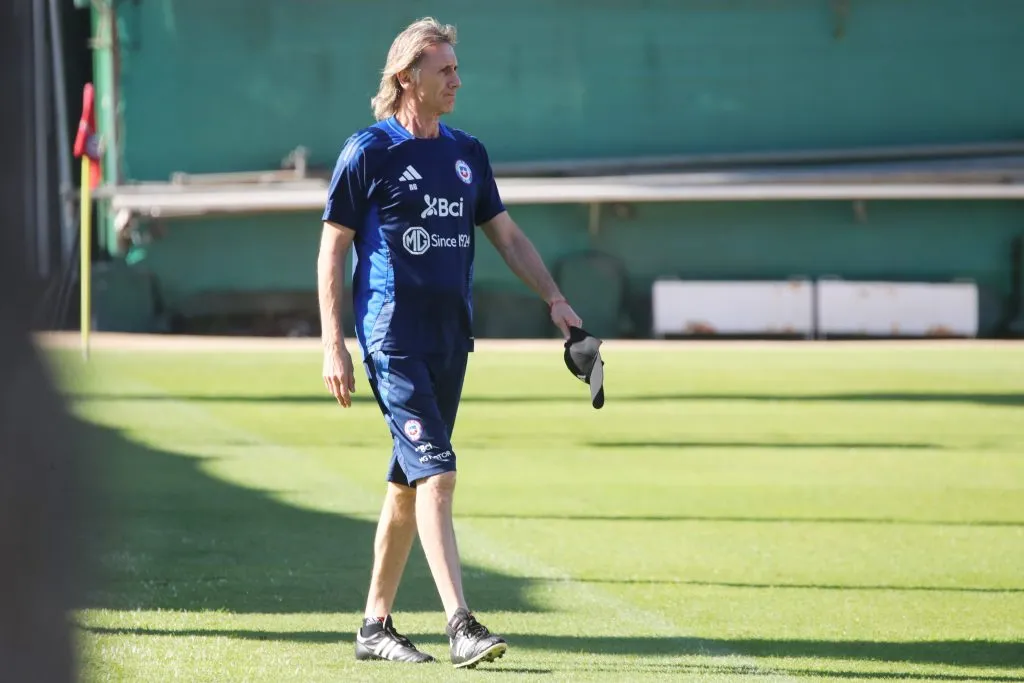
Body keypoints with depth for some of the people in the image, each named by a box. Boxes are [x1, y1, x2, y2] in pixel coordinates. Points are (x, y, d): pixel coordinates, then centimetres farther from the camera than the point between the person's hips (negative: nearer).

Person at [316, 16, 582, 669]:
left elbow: (508, 235, 19)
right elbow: (331, 252, -3)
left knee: (409, 483, 10)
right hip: (393, 339, -6)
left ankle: (376, 624, 19)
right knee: (436, 473, -17)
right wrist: (333, 345, -8)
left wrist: (555, 299, 5)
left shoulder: (468, 153, 13)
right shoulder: (368, 152, -4)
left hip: (451, 339, 6)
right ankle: (459, 623, -22)